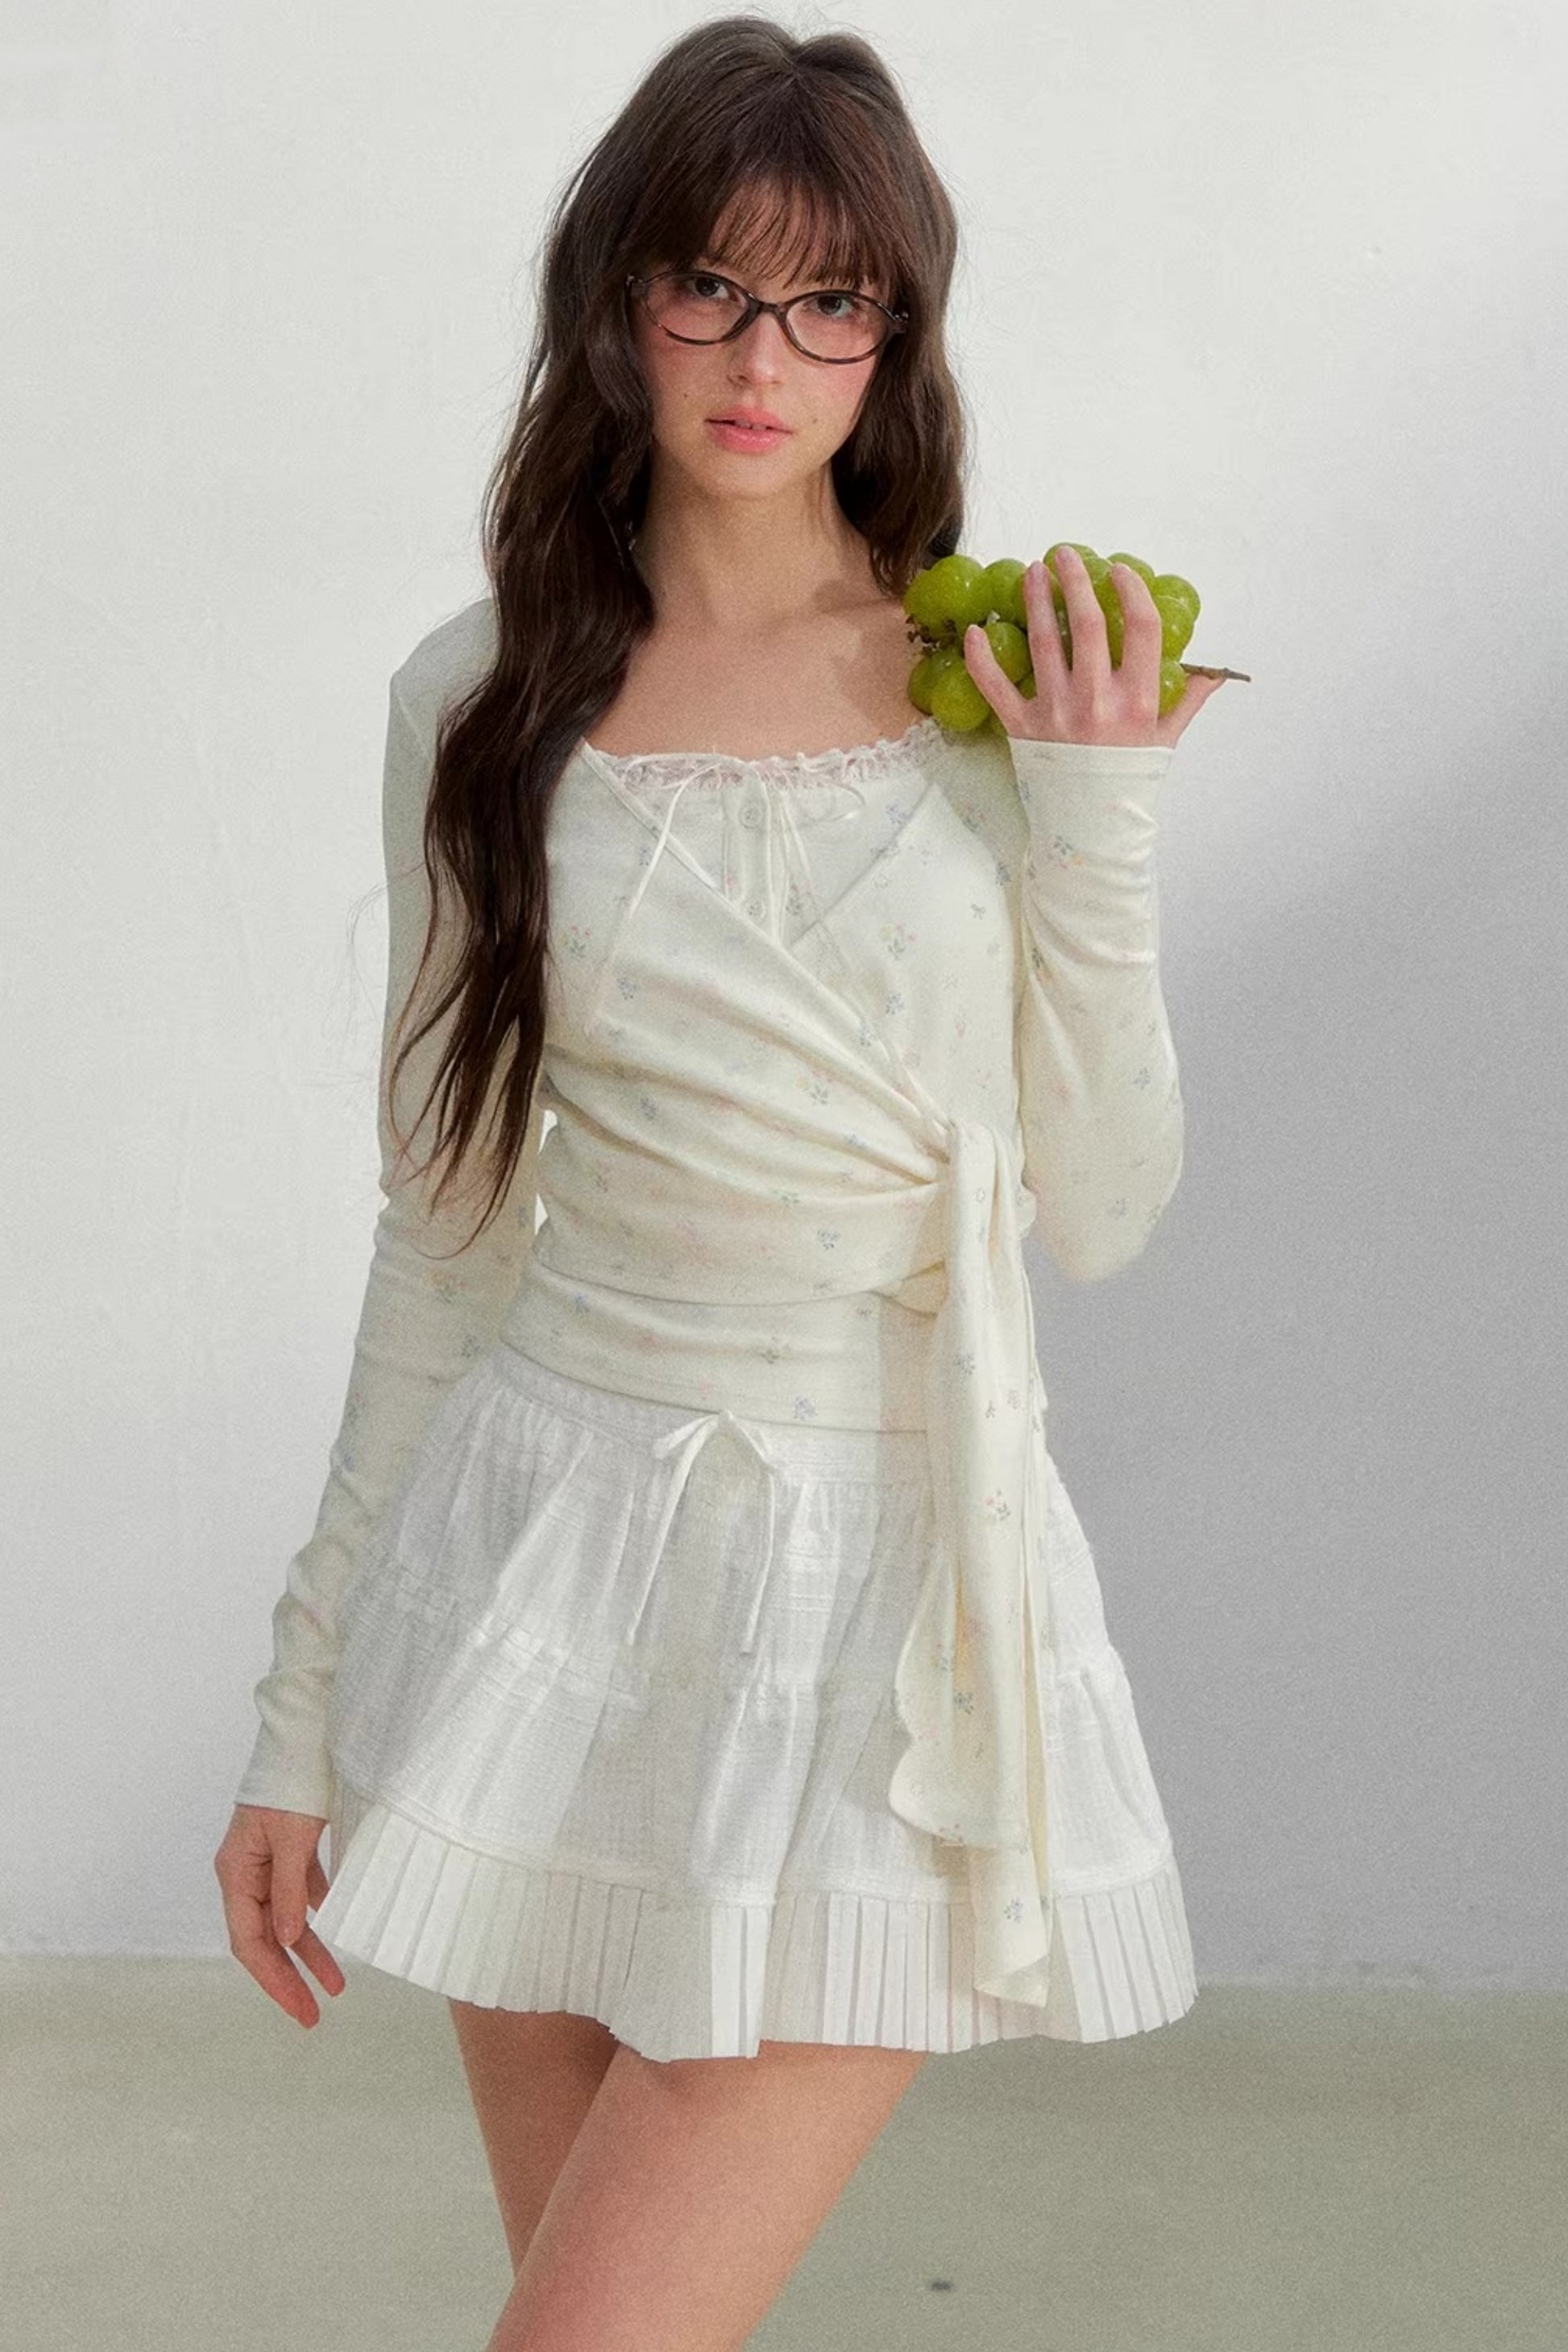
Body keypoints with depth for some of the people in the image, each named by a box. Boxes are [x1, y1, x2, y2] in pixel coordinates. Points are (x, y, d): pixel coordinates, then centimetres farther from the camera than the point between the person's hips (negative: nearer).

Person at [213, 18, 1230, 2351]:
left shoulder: (1016, 680, -1)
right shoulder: (480, 694, 3)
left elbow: (1100, 1210, 1)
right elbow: (445, 1220, 8)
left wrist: (1096, 833, -11)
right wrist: (306, 1703, 9)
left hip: (886, 1573, -2)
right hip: (555, 1550, 2)